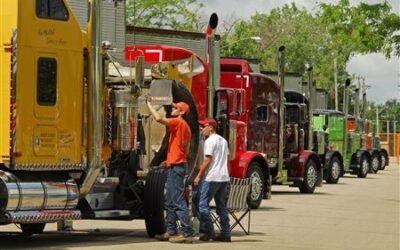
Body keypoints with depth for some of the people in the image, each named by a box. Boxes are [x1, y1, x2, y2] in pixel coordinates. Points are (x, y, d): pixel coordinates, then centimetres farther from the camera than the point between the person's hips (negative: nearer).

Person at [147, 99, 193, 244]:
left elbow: (159, 118, -22)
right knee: (169, 201, 15)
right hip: (176, 166, 10)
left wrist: (149, 104, -10)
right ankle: (171, 232, 19)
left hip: (177, 166, -10)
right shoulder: (183, 126, 19)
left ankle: (187, 234, -14)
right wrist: (170, 161, 19)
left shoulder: (178, 122, -10)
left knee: (178, 201, -12)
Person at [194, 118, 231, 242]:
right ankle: (225, 234, 8)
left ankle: (208, 232, -7)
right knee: (221, 206, 10)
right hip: (224, 177, 9)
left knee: (203, 204, -3)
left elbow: (207, 160, -15)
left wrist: (199, 176, -11)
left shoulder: (210, 141, -9)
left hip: (212, 177, -9)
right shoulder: (223, 140, 17)